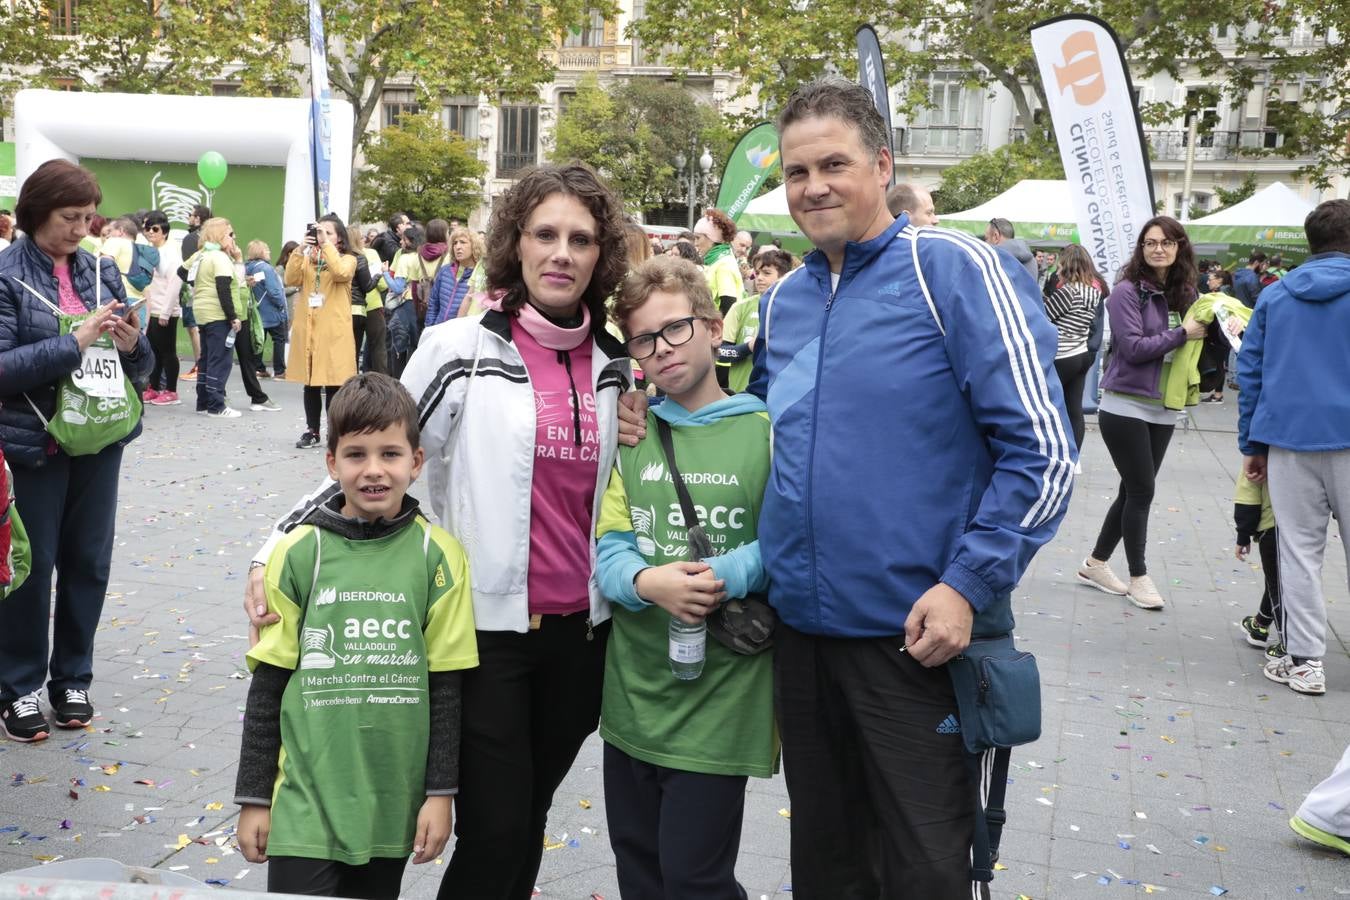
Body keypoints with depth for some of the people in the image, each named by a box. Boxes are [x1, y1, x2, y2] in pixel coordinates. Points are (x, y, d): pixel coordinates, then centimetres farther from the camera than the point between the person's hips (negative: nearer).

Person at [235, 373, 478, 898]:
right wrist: (253, 796, 3)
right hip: (305, 799, -1)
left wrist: (440, 792, 0)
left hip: (392, 804, 1)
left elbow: (446, 688, 0)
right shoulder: (300, 553, -4)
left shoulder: (437, 556, -4)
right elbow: (267, 684, 1)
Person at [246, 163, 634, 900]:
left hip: (582, 632, 4)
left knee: (528, 819, 17)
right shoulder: (461, 350, -7)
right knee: (493, 832, -2)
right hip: (485, 625, -4)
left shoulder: (616, 366, 6)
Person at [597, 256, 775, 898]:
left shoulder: (767, 431, -4)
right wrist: (647, 582, -18)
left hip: (721, 695, -4)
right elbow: (608, 551, 2)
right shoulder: (630, 436, 8)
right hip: (632, 691, 4)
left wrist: (729, 575, -22)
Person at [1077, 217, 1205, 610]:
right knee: (1141, 491, -3)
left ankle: (1096, 564, 26)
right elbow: (1134, 347, -18)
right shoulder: (1127, 292, -10)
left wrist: (1207, 330, -11)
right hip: (1125, 407, -6)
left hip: (1163, 410, 6)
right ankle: (1138, 577, 11)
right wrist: (1182, 333, -17)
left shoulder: (1184, 294, 6)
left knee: (1134, 491, 12)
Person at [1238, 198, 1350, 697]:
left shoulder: (1274, 295, 8)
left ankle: (1304, 661, 7)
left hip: (1288, 439, 2)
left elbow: (1249, 370, 8)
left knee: (1299, 551, 7)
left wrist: (1251, 444, 12)